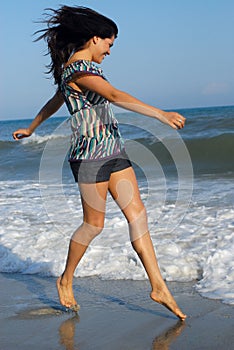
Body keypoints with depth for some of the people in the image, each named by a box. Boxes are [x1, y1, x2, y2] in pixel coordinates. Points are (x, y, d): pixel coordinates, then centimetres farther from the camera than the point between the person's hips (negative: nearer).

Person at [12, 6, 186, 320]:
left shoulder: (79, 68, 17)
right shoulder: (79, 68, -15)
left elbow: (54, 102, 31)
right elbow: (115, 97, -30)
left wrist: (31, 129, 46)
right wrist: (161, 114, -37)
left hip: (113, 150, 9)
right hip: (90, 152, -9)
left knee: (137, 214, 0)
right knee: (94, 223, 1)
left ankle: (158, 287, 0)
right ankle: (66, 281, 22)